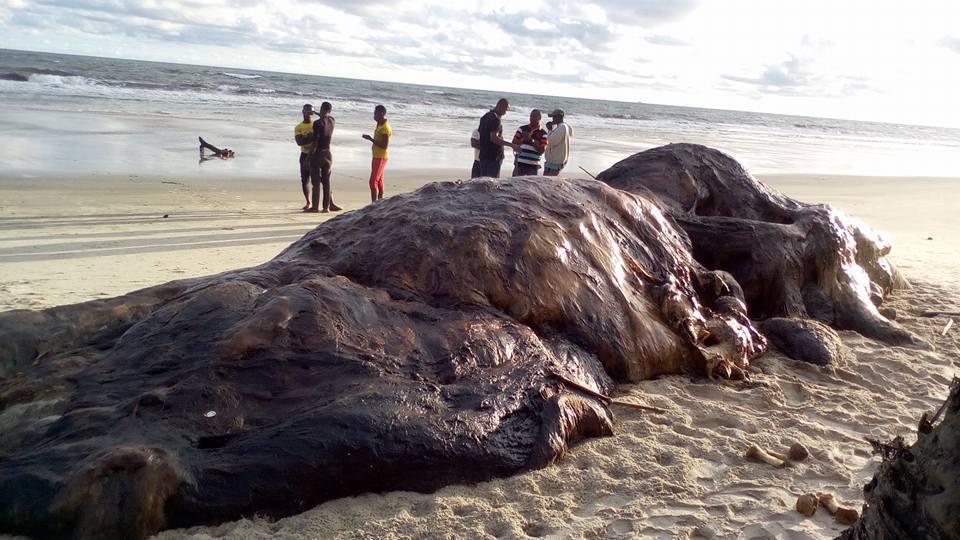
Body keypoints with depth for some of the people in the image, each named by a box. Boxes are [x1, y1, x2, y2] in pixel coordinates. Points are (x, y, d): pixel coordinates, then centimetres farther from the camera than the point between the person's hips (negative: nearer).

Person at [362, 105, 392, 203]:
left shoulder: (385, 128, -19)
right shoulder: (379, 125, 11)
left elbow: (384, 145, -24)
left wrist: (371, 139, -22)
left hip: (381, 158, -10)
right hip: (377, 157, 10)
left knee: (373, 182, -14)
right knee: (379, 181, 14)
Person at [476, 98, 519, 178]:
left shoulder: (485, 117, 14)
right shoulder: (495, 119, -15)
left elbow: (478, 133, 21)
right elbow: (494, 138, -23)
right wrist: (512, 145, -24)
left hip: (483, 155, 9)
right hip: (494, 156, -9)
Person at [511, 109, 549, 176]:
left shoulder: (543, 133, 2)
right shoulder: (522, 129, 7)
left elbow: (541, 150, -7)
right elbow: (514, 143, 4)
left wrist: (531, 140, -17)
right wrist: (523, 139, -14)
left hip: (534, 165, -1)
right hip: (520, 163, 1)